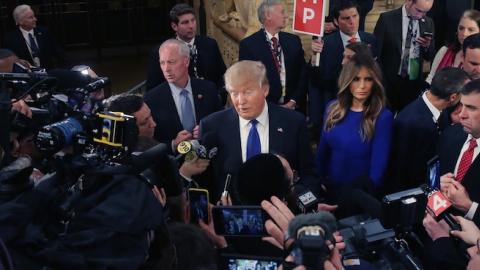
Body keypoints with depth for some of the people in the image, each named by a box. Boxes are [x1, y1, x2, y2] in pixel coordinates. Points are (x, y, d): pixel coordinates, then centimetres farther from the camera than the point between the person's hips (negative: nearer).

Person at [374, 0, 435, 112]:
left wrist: (427, 46, -10)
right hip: (389, 82, -3)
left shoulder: (428, 23, 4)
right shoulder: (387, 19, -8)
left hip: (415, 83, 3)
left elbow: (429, 57, 11)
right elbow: (375, 52, -6)